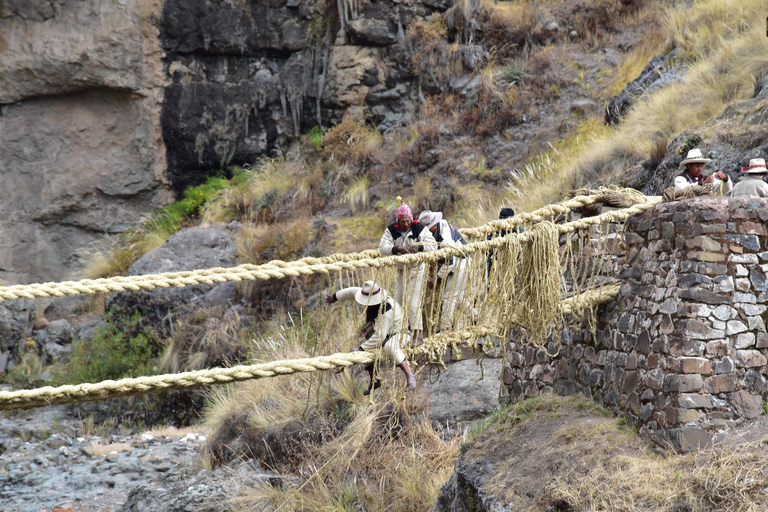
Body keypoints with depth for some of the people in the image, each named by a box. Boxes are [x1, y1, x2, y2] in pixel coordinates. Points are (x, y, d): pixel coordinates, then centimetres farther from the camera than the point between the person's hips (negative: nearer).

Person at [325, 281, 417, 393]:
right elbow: (353, 291, 3)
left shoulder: (386, 312, -39)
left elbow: (379, 337, -38)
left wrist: (361, 349, -34)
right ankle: (374, 380, 13)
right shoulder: (372, 295, -15)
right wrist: (335, 297, 14)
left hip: (400, 333, -10)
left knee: (389, 346, -40)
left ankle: (410, 376, -38)